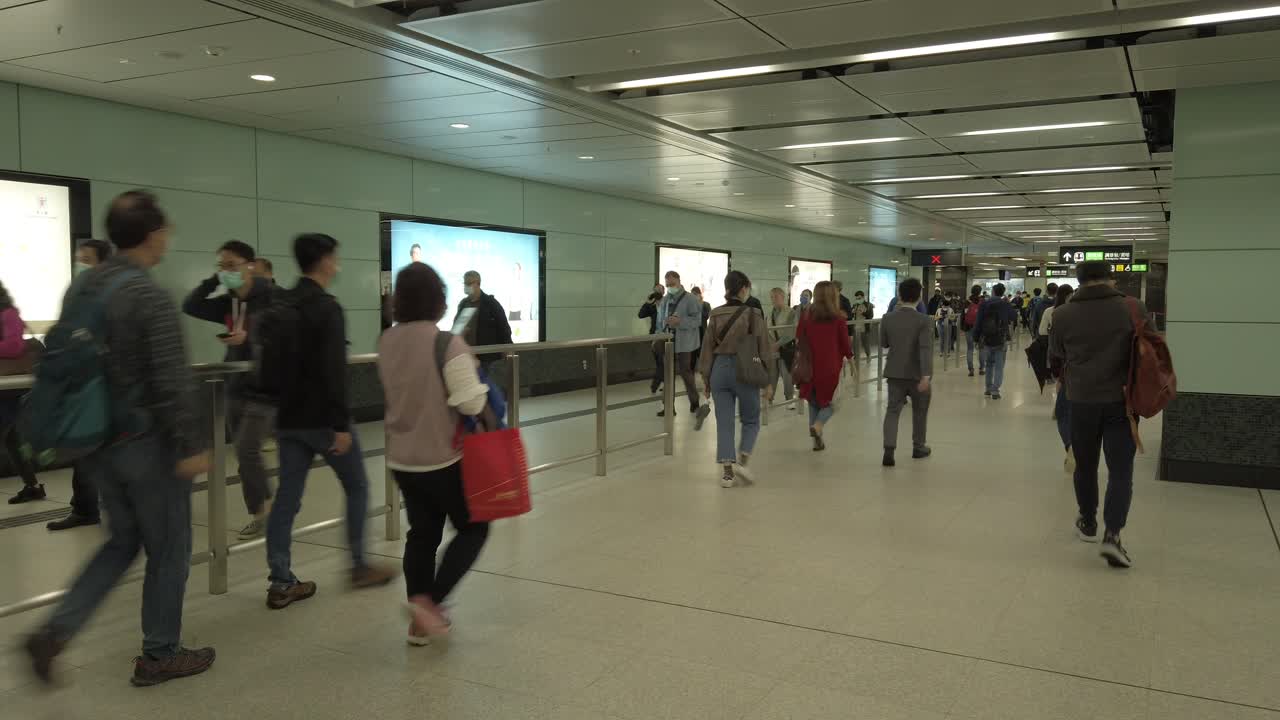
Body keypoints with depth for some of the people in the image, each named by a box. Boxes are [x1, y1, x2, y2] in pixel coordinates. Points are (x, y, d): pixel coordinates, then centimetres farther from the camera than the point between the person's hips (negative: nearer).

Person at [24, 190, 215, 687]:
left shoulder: (79, 290, 7)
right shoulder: (149, 296, -18)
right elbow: (172, 381, -23)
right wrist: (192, 445, -17)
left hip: (96, 442, 8)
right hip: (146, 442, -8)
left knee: (123, 540, 22)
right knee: (168, 549, 8)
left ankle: (55, 632, 12)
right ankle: (159, 655, 19)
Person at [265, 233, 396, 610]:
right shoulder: (327, 307, -15)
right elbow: (333, 371, -22)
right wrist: (341, 424, -21)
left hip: (288, 419, 7)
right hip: (321, 419, -7)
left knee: (287, 497, 8)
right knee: (356, 487, 10)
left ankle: (281, 583, 9)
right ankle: (359, 565, 18)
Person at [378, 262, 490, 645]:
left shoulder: (386, 342, 1)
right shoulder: (448, 343, -20)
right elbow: (471, 403, -21)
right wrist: (473, 374, -2)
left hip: (402, 459, 6)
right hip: (443, 458, -6)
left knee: (422, 534, 16)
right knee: (473, 529, 12)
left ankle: (420, 619, 21)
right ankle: (429, 599, -1)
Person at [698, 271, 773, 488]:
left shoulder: (715, 315, 2)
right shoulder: (753, 315, -8)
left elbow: (708, 348, 5)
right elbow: (764, 350, -6)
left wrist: (706, 378, 14)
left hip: (720, 370, 3)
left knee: (724, 423, 8)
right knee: (751, 421, 14)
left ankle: (727, 472, 4)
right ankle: (741, 461, -4)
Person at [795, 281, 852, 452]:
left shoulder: (806, 316, -2)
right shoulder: (838, 318, -8)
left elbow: (799, 339, 2)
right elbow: (844, 343, -1)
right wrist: (850, 357, 18)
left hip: (810, 366, 2)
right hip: (831, 367, -2)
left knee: (814, 403, 17)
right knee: (828, 403, 13)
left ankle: (817, 440, 13)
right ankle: (817, 426, -14)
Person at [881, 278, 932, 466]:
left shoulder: (887, 319, -4)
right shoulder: (923, 321, -15)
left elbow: (884, 343, 10)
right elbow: (926, 349, -24)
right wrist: (926, 376, -28)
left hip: (895, 373, 2)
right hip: (916, 374, -2)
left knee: (893, 410, 2)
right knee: (920, 412, 17)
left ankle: (889, 449, -14)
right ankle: (918, 447, 30)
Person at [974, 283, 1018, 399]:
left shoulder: (984, 305, -2)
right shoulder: (1006, 305, -5)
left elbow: (979, 322, -2)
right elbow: (1014, 318, 9)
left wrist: (977, 337, 4)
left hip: (987, 339, 2)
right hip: (1001, 340, -2)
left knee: (989, 363, 18)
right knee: (999, 366, 1)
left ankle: (988, 388, 20)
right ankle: (995, 390, -8)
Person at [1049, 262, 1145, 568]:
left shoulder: (1062, 314, -4)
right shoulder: (1134, 308, -6)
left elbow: (1055, 356, 7)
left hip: (1081, 399, 1)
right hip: (1122, 399, -1)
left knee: (1085, 465, 17)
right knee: (1120, 470, 2)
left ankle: (1088, 523, 32)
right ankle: (1112, 534, -10)